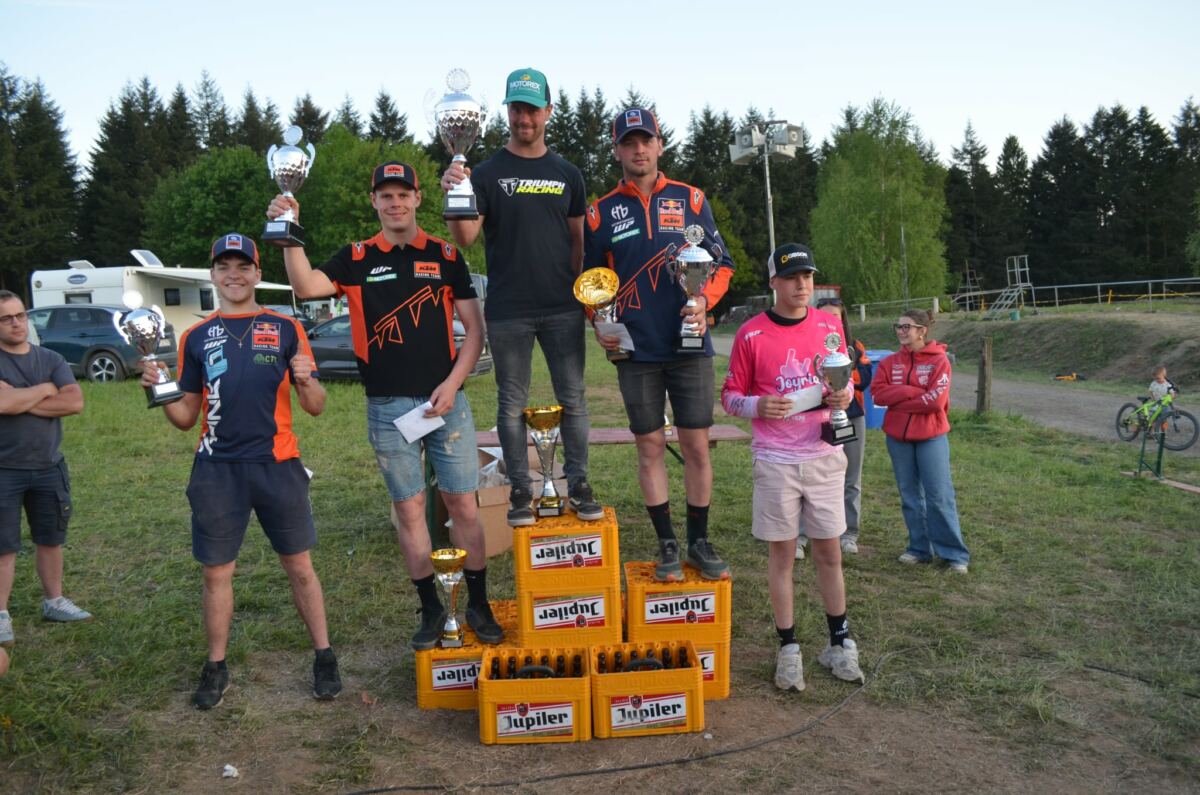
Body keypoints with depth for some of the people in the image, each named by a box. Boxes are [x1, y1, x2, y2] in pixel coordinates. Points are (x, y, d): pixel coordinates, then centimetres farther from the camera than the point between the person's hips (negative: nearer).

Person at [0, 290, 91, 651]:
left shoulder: (52, 359, 4)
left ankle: (53, 601, 29)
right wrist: (45, 389, -10)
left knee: (51, 539, 15)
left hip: (49, 468, 4)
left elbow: (75, 402, -10)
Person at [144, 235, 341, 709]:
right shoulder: (196, 337, 9)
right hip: (216, 471, 2)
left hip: (277, 465, -1)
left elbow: (315, 407, 2)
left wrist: (306, 381, -19)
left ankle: (324, 658, 17)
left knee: (299, 566, 5)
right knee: (217, 572, 9)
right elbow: (186, 418, 9)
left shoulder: (285, 329, 5)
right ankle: (216, 668, 24)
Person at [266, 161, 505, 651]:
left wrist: (452, 383, -8)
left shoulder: (445, 256, 5)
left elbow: (474, 328, 3)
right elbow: (307, 286, -12)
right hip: (387, 407, 1)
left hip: (446, 399, 0)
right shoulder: (356, 259, 6)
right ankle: (431, 609, 20)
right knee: (409, 509, 7)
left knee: (463, 504, 3)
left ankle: (479, 605, 17)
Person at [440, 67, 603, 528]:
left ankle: (578, 486, 16)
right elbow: (465, 239, -7)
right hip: (507, 311, -2)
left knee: (573, 399, 5)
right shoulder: (487, 173, 2)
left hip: (563, 308, 2)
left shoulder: (566, 174, 11)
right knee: (512, 404, 5)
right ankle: (520, 492, 15)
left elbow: (578, 239, 15)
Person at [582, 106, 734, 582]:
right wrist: (599, 325, -4)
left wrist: (705, 301, -11)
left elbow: (722, 262, 7)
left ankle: (700, 542, 19)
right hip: (635, 352, 0)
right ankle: (667, 546, 18)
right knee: (650, 447, 6)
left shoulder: (690, 199, 6)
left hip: (690, 346, 0)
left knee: (696, 445, 4)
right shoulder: (601, 212, 6)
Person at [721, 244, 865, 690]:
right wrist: (759, 406, -18)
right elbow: (730, 396, 1)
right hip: (775, 461, -2)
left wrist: (845, 394, -6)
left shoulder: (829, 325, 6)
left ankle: (839, 644, 23)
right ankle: (788, 649, 17)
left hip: (825, 456, 3)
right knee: (781, 554, 5)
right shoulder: (751, 334, -3)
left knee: (829, 553, 10)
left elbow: (845, 380, 17)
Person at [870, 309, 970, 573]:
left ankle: (955, 554, 8)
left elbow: (937, 400, -16)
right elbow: (877, 393, -7)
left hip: (931, 436, -4)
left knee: (939, 496, -2)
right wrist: (913, 391, -16)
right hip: (898, 437, 4)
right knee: (910, 496, 11)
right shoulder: (890, 362, 5)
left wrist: (898, 400, -11)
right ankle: (920, 549, 23)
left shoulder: (939, 360, -7)